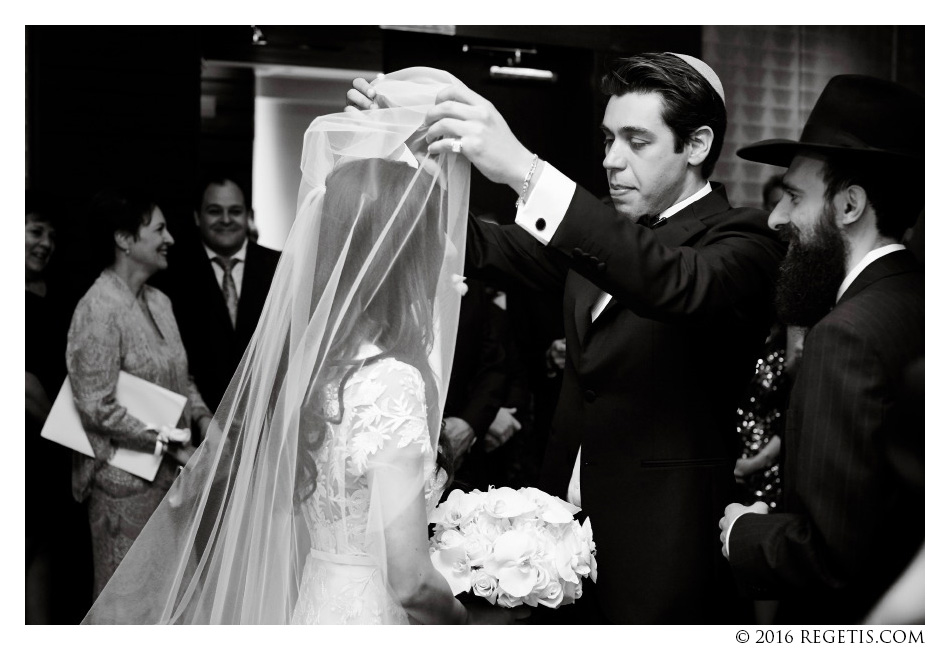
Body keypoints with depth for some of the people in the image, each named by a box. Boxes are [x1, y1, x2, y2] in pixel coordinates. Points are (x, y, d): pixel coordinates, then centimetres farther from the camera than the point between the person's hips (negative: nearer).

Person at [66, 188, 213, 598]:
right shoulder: (99, 309, -16)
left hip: (169, 473, 8)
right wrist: (172, 447, -18)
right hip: (125, 480, -7)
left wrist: (203, 418, 0)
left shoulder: (159, 301, 10)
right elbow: (99, 408, -19)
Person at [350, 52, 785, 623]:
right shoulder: (602, 231, 11)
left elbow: (676, 282, -32)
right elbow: (489, 251, 10)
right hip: (569, 529, 6)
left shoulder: (743, 240, -12)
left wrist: (525, 171, -41)